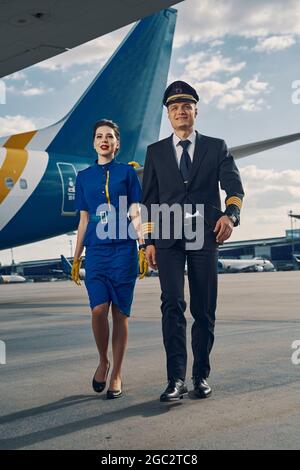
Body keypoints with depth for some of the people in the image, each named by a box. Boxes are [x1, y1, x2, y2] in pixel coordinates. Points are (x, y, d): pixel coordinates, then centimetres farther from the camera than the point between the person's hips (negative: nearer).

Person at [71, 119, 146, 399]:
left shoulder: (127, 173, 7)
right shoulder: (84, 177, 14)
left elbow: (135, 215, 5)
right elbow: (84, 220, 16)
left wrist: (143, 245, -9)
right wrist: (76, 258, 14)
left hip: (123, 250, -1)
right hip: (96, 251, 1)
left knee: (120, 313, 0)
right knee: (99, 309, -13)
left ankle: (116, 375, 12)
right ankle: (103, 361, 13)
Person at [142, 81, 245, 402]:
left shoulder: (216, 147, 11)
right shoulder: (156, 152, 14)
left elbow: (234, 186, 0)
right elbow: (149, 199, 11)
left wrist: (230, 214, -21)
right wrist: (149, 240, 3)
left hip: (205, 237, 0)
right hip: (168, 240, 0)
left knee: (205, 309, 4)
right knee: (172, 305, -12)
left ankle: (201, 375, 15)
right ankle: (176, 379, -10)